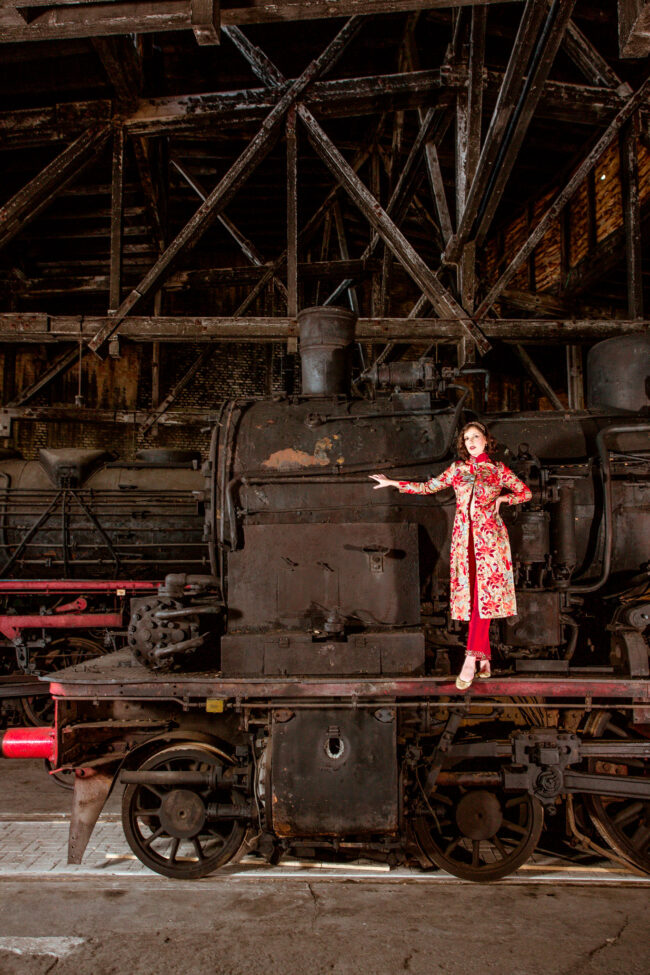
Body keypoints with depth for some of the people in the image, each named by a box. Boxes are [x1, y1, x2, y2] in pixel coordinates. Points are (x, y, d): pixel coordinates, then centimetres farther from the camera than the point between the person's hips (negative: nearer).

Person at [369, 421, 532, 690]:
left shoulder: (498, 469, 9)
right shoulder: (457, 468, 14)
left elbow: (526, 492, 16)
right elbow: (428, 487, 18)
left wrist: (502, 499, 1)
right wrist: (393, 483, 17)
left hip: (489, 537, -2)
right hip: (464, 538, 2)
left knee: (484, 594, -13)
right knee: (472, 595, 0)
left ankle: (471, 658, -18)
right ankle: (485, 658, 8)